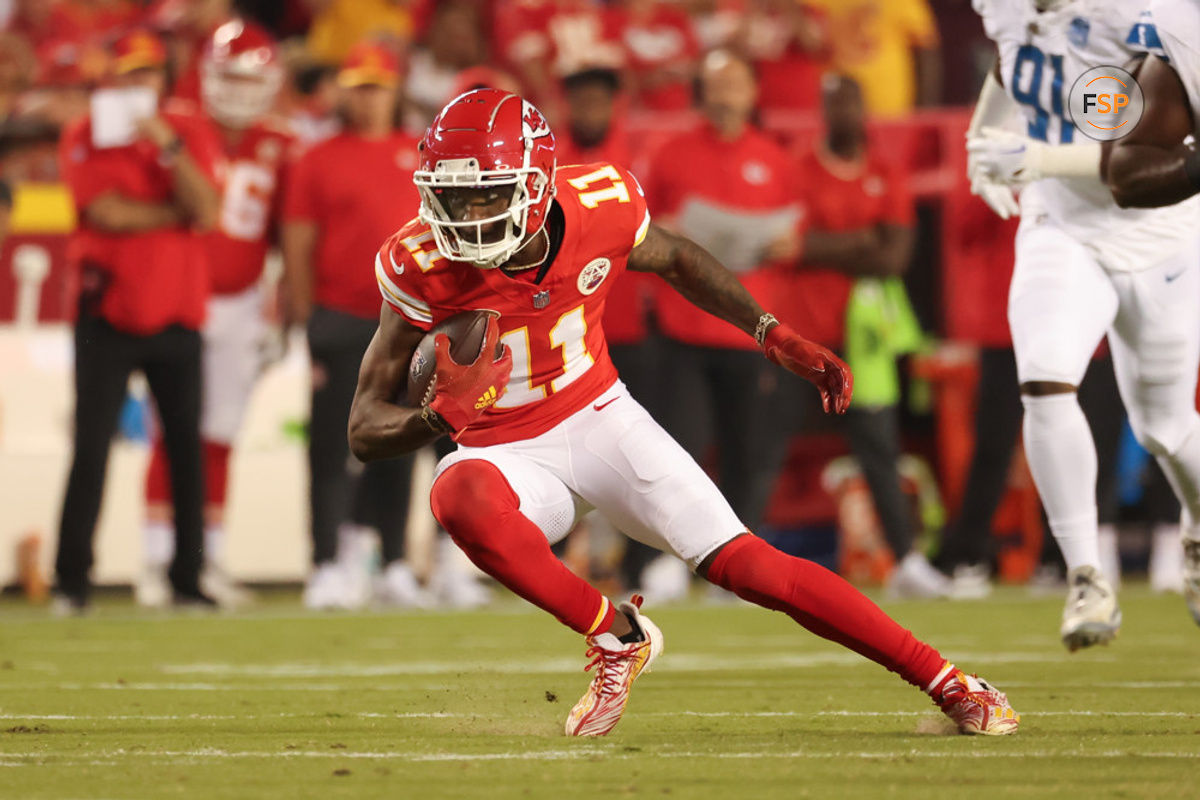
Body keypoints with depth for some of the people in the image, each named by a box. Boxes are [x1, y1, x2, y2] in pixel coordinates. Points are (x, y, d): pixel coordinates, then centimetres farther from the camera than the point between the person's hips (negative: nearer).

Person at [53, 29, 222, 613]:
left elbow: (205, 212, -7)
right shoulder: (85, 138, 0)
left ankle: (187, 578, 9)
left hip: (177, 316, 3)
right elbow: (107, 213, -13)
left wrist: (168, 145, -15)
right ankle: (71, 582, -4)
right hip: (108, 314, -3)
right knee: (91, 448, -6)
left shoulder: (192, 135, 7)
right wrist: (178, 213, -6)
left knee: (186, 448, 2)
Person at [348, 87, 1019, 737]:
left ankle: (946, 682, 2)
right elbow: (366, 430, -19)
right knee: (460, 496, -37)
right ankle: (617, 637, -16)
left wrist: (775, 335, 0)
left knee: (747, 565, -11)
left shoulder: (599, 207, -18)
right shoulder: (425, 267, -23)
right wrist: (440, 416, -41)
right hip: (509, 457, -1)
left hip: (599, 417, 1)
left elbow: (675, 259, 9)